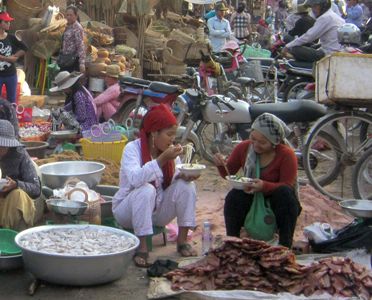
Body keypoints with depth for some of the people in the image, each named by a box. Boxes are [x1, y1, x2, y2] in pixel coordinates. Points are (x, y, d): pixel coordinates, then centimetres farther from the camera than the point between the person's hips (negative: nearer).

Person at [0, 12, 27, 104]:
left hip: (11, 74, 3)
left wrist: (15, 56, -5)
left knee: (12, 100, 12)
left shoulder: (11, 38, 4)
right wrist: (8, 58, -16)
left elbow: (24, 48, 8)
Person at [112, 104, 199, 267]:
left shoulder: (169, 150, -1)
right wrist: (161, 160, -37)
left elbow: (175, 179, -3)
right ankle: (141, 247, -30)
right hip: (128, 209, -5)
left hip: (157, 210, 5)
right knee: (147, 190, -35)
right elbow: (135, 179, -35)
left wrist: (184, 175, -26)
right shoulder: (133, 148, -19)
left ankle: (182, 240, -8)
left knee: (186, 185, -16)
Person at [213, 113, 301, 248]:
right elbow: (228, 173, 3)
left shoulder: (287, 154, -18)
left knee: (285, 192, -33)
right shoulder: (243, 148, -7)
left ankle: (285, 245, -27)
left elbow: (287, 185, -21)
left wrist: (264, 186, -40)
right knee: (234, 196, -27)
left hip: (278, 205, -2)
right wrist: (221, 165, -21)